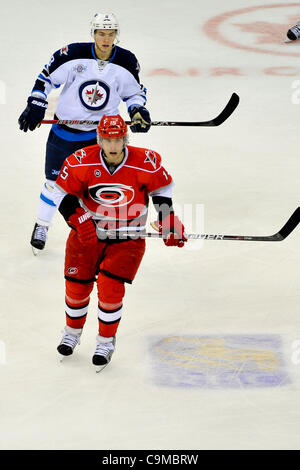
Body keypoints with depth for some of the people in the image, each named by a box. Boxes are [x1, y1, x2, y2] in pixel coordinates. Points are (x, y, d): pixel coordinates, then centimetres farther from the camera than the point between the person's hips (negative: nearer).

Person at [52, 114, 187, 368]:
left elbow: (162, 189, 2)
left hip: (127, 238, -2)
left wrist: (169, 223, 0)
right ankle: (72, 332, 33)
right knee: (77, 285, 4)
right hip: (88, 232, 2)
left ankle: (106, 341, 7)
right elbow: (63, 194, -5)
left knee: (110, 287, -14)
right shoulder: (81, 162, -15)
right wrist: (79, 221, -16)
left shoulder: (146, 163, -15)